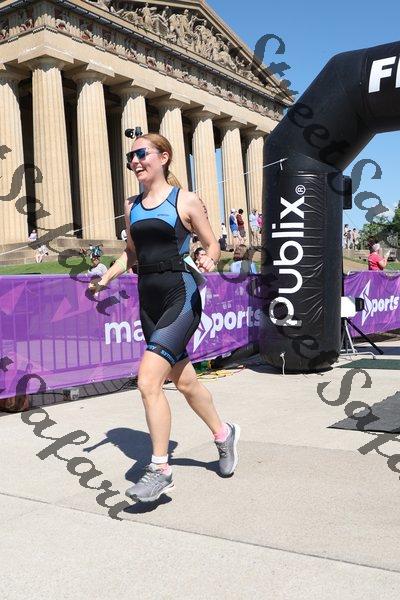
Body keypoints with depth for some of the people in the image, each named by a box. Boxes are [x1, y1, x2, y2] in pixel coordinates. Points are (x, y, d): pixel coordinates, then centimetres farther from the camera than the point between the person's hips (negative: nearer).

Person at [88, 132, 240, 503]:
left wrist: (209, 260, -20)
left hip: (180, 297, -7)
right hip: (148, 301, 7)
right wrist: (105, 279, 8)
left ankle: (159, 469, -5)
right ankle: (223, 434, 40)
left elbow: (212, 244, 2)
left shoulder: (186, 201, -4)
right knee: (183, 381, 17)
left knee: (148, 380, -19)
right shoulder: (132, 207, 13)